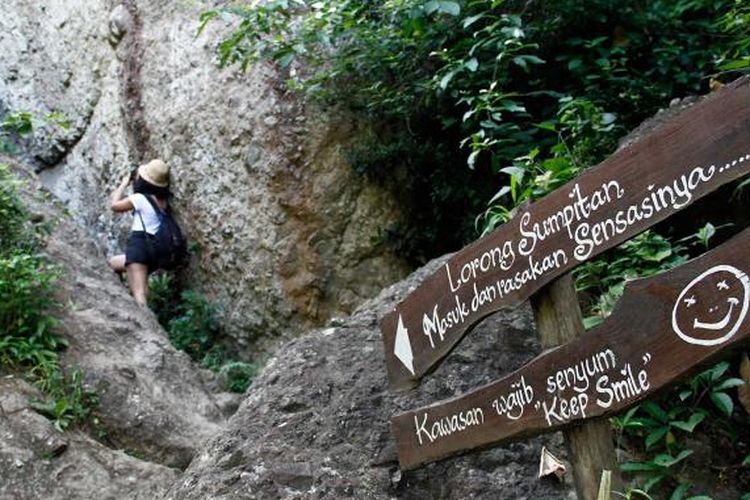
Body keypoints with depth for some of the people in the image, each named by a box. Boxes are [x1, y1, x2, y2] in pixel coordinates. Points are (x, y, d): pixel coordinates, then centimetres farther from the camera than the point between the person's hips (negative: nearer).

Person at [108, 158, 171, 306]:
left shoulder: (140, 198, -7)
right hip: (156, 248, 9)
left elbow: (114, 205, 6)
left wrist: (123, 184, 15)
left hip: (140, 245, -9)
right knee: (113, 263, 29)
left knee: (139, 294, -17)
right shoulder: (163, 200, 13)